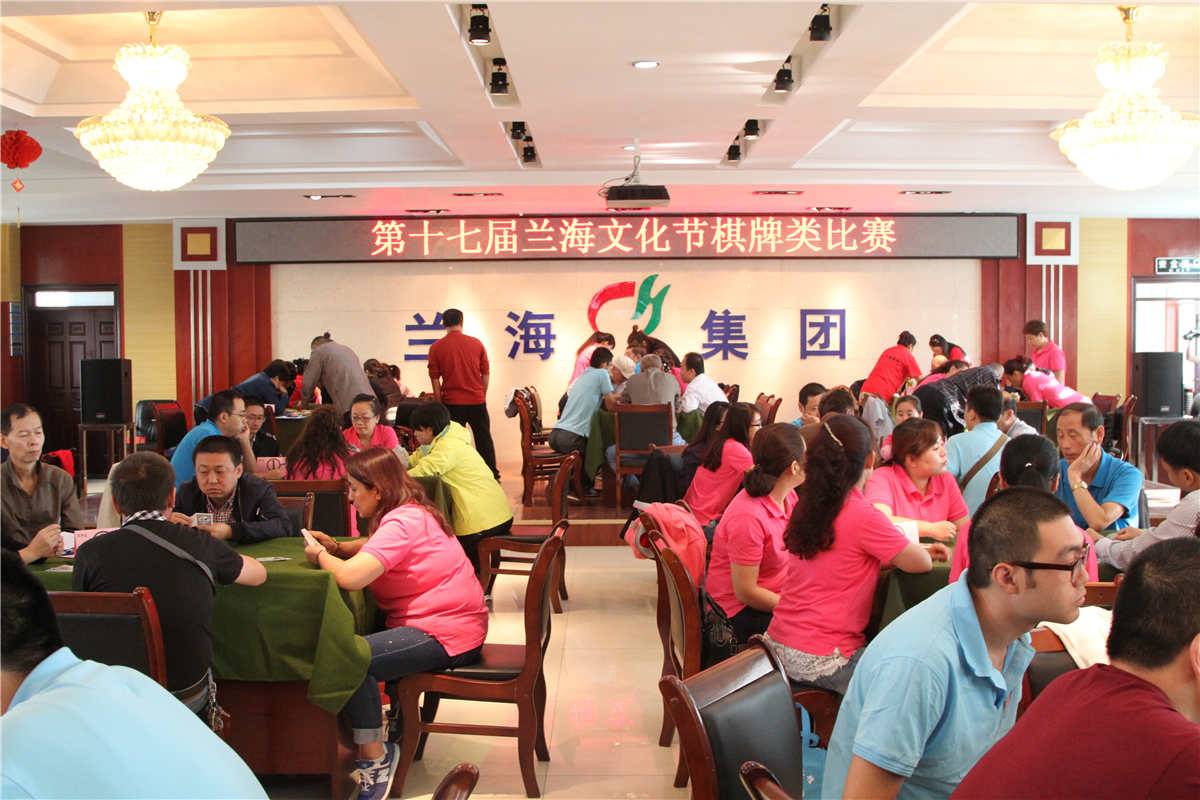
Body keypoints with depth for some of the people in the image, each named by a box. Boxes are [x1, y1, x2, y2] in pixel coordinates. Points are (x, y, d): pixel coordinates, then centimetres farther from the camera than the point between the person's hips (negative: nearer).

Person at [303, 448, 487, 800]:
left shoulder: (402, 523, -20)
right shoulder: (409, 511, 12)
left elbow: (350, 577, -30)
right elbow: (372, 547, 29)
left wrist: (320, 555, -9)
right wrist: (336, 547, 9)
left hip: (447, 634, -11)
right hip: (450, 621, 11)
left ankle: (374, 758, -8)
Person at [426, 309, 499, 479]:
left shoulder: (436, 347, -4)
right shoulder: (476, 344, 0)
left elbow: (435, 379, -2)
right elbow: (486, 374, 5)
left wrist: (439, 404, 6)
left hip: (452, 402, -1)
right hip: (477, 401, 2)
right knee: (484, 440, 13)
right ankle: (492, 476, 18)